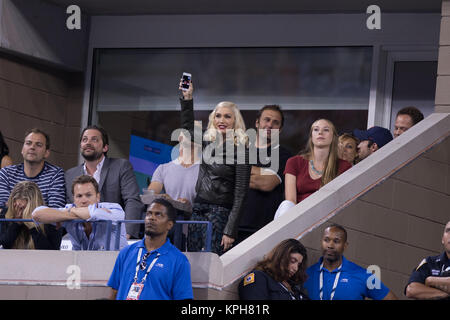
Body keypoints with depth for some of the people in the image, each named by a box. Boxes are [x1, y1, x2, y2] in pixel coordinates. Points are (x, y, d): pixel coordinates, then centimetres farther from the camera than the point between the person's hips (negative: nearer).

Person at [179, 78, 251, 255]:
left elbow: (240, 194, -10)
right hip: (199, 208, 6)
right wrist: (187, 98, 24)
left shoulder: (240, 150, -9)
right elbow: (188, 128, 32)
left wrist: (230, 231, -14)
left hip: (221, 213, -6)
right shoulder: (208, 142, 9)